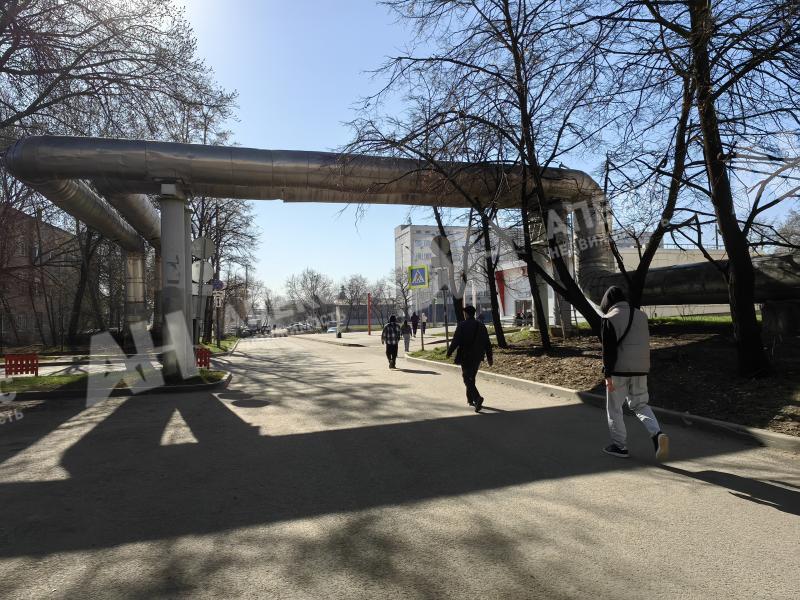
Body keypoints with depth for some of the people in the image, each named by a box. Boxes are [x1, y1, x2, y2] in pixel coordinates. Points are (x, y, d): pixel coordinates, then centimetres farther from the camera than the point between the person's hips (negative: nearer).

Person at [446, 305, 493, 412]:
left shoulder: (462, 325, -11)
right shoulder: (481, 325, 5)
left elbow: (455, 341, -14)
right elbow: (487, 343, 7)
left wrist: (449, 352, 0)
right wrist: (489, 357, 14)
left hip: (465, 357, -5)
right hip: (477, 357, 6)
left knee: (467, 380, -4)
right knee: (471, 378, 20)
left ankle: (477, 398, -23)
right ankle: (470, 399, 29)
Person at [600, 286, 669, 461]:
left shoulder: (610, 319, -11)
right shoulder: (641, 315, 8)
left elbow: (608, 349, -14)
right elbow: (645, 343, 14)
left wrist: (607, 375, -12)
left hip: (619, 370, -6)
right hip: (640, 369, 6)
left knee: (614, 409, 8)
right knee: (640, 404, 18)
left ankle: (619, 446, 15)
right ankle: (657, 434, -2)